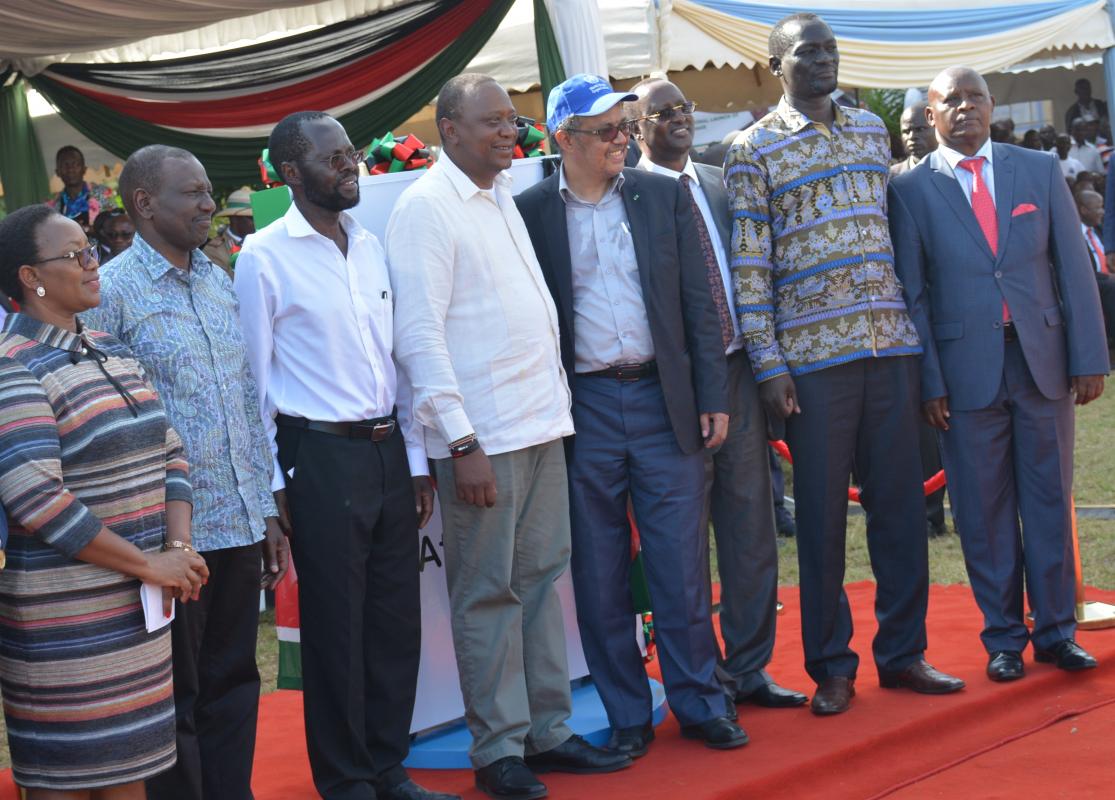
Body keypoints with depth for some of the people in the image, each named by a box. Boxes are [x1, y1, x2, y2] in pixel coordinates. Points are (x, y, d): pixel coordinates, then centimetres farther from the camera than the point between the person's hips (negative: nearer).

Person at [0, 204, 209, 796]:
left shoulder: (110, 350, 13)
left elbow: (168, 452, 13)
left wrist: (178, 547, -5)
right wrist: (148, 564, -18)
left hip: (139, 606, 7)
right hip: (65, 619, -7)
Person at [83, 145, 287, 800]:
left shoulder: (221, 283, 13)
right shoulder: (111, 291, -8)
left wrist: (267, 510, 15)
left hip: (241, 525, 6)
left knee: (233, 685, 13)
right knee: (174, 699, 4)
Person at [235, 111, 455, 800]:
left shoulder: (370, 246, 10)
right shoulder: (264, 258, -7)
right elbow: (256, 381, -5)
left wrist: (417, 461, 12)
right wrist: (274, 485, -8)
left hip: (388, 452, 6)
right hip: (321, 457, -6)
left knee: (398, 619, 11)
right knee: (335, 628, 3)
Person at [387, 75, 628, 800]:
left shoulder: (502, 196, 15)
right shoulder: (427, 207, -10)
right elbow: (420, 336, -15)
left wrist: (557, 392, 16)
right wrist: (461, 443, -18)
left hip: (541, 423, 8)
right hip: (482, 438, -8)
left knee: (543, 578, 12)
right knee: (489, 594, 0)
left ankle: (548, 732, 21)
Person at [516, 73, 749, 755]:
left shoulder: (664, 195, 6)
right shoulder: (531, 213, 1)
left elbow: (700, 303, 6)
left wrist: (713, 397, 1)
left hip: (664, 399, 1)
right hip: (583, 409, -1)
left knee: (681, 563, 3)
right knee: (600, 573, 6)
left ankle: (701, 703, 16)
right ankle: (627, 716, 16)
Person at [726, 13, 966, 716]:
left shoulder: (871, 130, 13)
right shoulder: (755, 150, -1)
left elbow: (894, 231, 17)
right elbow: (748, 264, -4)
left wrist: (912, 324, 12)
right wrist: (769, 363, -10)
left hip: (891, 346, 4)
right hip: (813, 356, -4)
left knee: (901, 503, 6)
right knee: (822, 513, 2)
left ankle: (902, 651, 18)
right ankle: (832, 666, 12)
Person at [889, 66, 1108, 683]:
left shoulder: (1040, 172, 7)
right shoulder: (912, 191, 1)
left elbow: (1073, 268, 5)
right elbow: (911, 294, 0)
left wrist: (1089, 356, -1)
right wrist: (929, 380, -6)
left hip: (1043, 361, 2)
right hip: (967, 370, -2)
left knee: (1050, 499, 7)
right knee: (984, 510, 4)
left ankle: (1055, 630, 17)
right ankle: (1003, 637, 14)